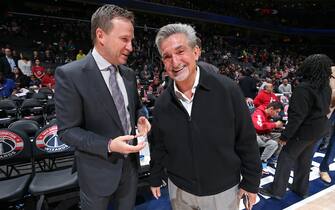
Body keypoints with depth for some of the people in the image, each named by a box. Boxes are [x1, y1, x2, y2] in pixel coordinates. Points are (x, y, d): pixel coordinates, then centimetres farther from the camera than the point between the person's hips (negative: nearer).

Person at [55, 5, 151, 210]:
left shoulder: (129, 74, 1)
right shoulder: (69, 75, -18)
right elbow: (67, 130, -17)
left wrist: (140, 118, -8)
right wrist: (108, 145, -28)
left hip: (130, 163, 6)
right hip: (98, 170, -5)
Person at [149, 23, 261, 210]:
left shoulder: (227, 90, -17)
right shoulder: (162, 104, -8)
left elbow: (247, 141, -10)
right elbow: (158, 146, 5)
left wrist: (251, 182, -4)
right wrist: (155, 179, 12)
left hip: (223, 190, -2)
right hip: (179, 191, 3)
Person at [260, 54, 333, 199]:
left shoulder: (304, 88, -24)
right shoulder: (326, 87, 3)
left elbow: (297, 116, -26)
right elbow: (324, 109, 11)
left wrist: (285, 136, -19)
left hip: (304, 130, -8)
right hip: (318, 129, 8)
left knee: (286, 158, 3)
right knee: (305, 159, 20)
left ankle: (277, 190, 11)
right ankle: (301, 189, 34)